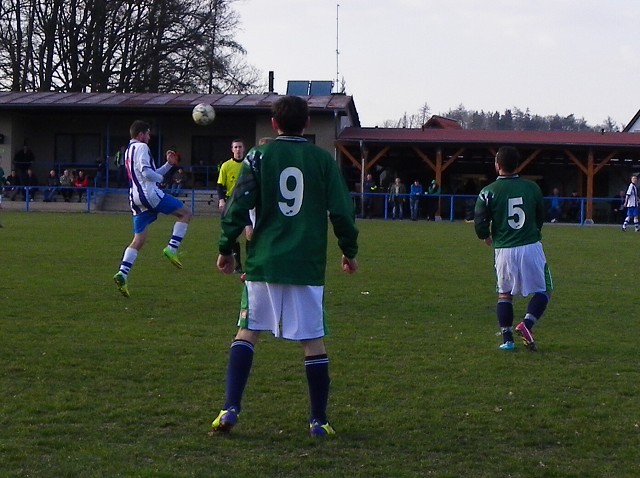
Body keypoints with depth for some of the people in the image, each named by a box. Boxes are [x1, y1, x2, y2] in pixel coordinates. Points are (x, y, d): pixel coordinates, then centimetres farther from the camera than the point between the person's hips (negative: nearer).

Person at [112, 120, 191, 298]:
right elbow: (146, 171, -19)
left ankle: (122, 273, -7)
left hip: (136, 199, 9)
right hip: (149, 193, -9)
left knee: (139, 239, 8)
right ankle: (172, 248, -11)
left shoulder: (129, 151, 27)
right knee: (185, 213, 1)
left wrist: (168, 164, 21)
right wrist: (160, 177, -2)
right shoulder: (141, 147, -4)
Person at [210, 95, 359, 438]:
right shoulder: (322, 159, 4)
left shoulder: (258, 156, 2)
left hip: (263, 263, 0)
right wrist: (349, 252, 16)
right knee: (313, 341, 6)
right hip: (307, 266, 0)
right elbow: (342, 211, 4)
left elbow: (238, 207, -2)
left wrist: (226, 249, 9)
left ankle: (231, 408, 2)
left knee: (246, 332, 11)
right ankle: (319, 420, 9)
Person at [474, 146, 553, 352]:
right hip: (531, 247, 0)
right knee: (543, 290, 11)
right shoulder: (532, 188, 2)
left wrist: (487, 238, 14)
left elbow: (480, 224, -7)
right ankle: (527, 324, -10)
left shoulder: (488, 192, -5)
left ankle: (507, 339, 10)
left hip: (503, 250, 0)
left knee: (504, 294, 15)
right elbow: (541, 218, 12)